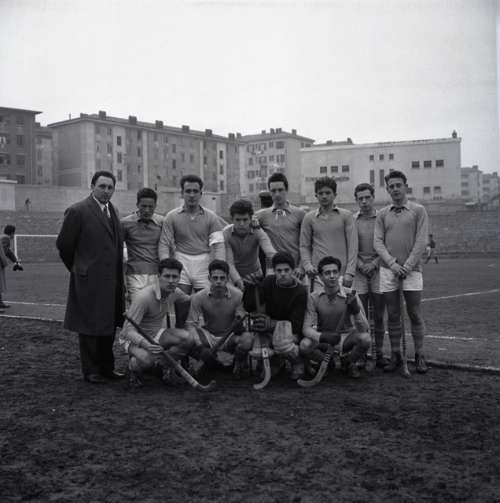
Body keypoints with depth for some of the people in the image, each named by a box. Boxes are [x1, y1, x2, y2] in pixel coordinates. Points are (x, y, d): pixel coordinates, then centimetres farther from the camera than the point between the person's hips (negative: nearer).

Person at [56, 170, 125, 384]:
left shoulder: (112, 210, 12)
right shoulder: (77, 211, -10)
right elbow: (63, 244, -6)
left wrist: (118, 274, 14)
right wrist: (76, 267, 3)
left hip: (111, 280, 7)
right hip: (89, 279, -7)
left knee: (109, 326, 13)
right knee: (90, 326, 3)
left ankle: (106, 367, 24)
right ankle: (90, 371, 14)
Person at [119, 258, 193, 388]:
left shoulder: (174, 292, -8)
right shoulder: (144, 296, -29)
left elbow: (187, 301, 17)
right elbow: (129, 330, -30)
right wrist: (146, 344, -49)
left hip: (156, 333, 6)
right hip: (134, 338, -6)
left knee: (187, 339, -22)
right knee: (148, 359, -38)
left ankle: (163, 364, 3)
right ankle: (133, 367, -1)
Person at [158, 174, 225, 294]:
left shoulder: (211, 217, 5)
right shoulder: (172, 217, 5)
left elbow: (218, 245, -3)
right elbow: (164, 244, 3)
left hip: (204, 268, 1)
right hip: (181, 267, 0)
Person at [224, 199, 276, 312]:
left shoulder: (258, 232, -17)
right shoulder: (226, 234, -18)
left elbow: (271, 253, -32)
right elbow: (229, 263, -22)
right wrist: (238, 281, -38)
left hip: (255, 277, 1)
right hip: (234, 277, 0)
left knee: (252, 307, -5)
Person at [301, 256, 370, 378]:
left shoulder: (350, 296, -13)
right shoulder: (314, 298, -13)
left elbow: (364, 329, -17)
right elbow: (306, 328, -16)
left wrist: (356, 310, -37)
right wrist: (322, 337, -37)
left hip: (345, 337, 0)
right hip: (323, 338, 0)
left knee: (365, 338, -30)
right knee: (304, 345, -30)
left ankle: (348, 363, 4)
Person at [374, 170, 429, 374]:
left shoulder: (418, 210, 3)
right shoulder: (382, 214, 10)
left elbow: (421, 241, -3)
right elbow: (378, 242, 4)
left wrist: (407, 266, -11)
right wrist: (392, 263, -10)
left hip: (411, 269, -2)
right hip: (388, 270, 2)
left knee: (415, 315, 1)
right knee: (392, 315, 6)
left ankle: (419, 355, 10)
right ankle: (395, 355, 14)